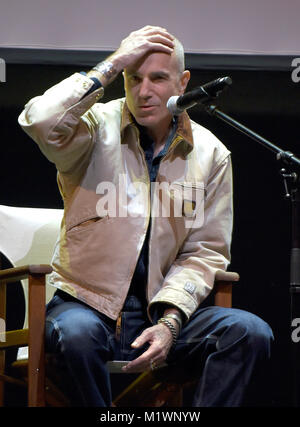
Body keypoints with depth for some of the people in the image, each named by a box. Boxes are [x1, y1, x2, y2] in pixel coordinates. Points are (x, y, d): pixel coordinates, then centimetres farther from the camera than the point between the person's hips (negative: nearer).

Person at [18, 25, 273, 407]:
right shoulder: (97, 129, -2)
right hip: (87, 304, -3)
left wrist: (169, 322, -10)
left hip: (161, 313, 3)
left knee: (251, 332, -22)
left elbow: (205, 251, 6)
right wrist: (113, 65, -18)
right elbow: (40, 122, -26)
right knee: (77, 333, -37)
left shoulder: (211, 155, 7)